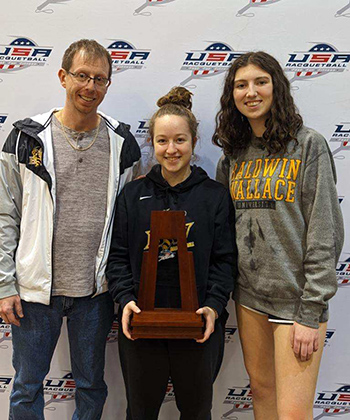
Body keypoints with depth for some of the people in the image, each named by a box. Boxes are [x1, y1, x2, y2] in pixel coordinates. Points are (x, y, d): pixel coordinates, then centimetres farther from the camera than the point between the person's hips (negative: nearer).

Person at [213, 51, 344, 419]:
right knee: (261, 389, 18)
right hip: (249, 294, 5)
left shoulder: (308, 145, -7)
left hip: (295, 297, -5)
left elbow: (325, 233, -11)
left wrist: (311, 312, -14)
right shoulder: (233, 155, 9)